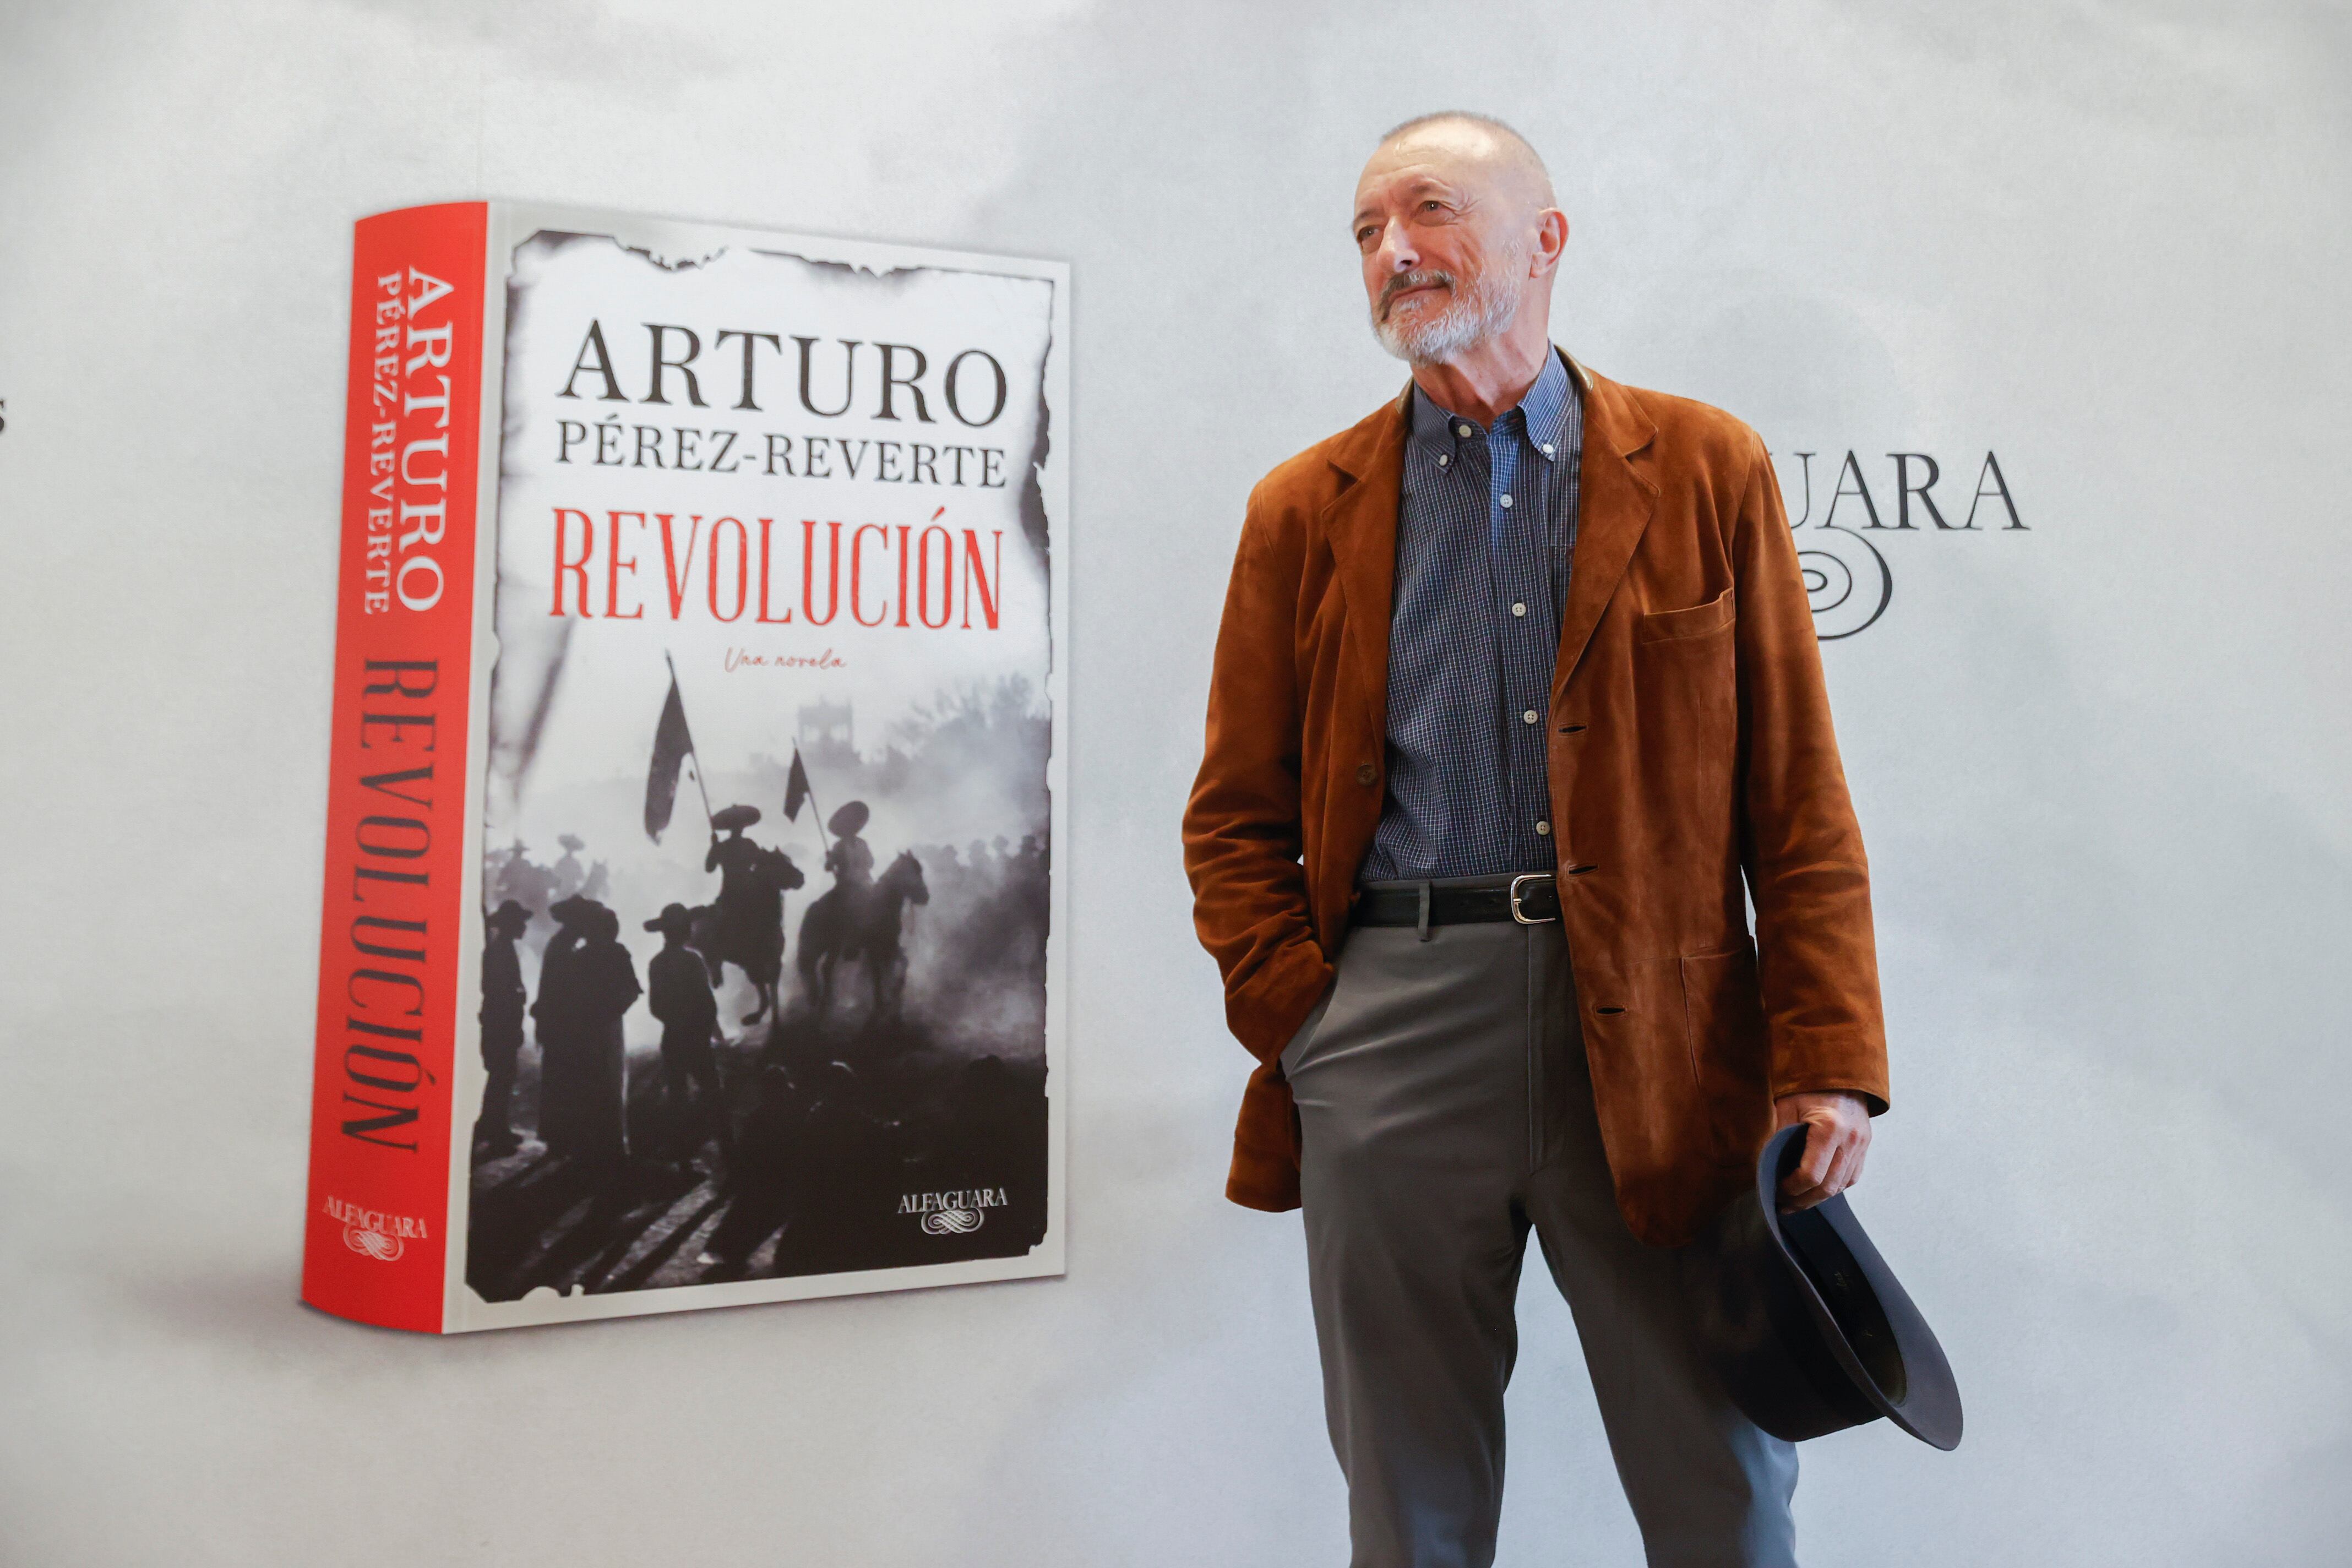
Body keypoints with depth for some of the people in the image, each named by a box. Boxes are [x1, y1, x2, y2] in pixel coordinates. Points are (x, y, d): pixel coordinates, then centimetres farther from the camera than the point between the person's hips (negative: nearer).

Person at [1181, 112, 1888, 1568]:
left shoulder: (1708, 467, 7)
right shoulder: (1305, 509, 11)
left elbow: (1800, 799, 3)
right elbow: (1235, 819, 10)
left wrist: (1827, 1061, -6)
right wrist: (1298, 1020, -4)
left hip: (1661, 1045, -1)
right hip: (1392, 1029, 1)